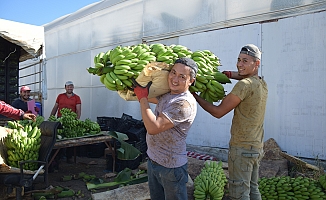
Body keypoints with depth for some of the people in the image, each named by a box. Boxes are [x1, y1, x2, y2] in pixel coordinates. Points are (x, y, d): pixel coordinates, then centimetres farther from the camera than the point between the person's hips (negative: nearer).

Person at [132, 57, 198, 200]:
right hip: (153, 160, 8)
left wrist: (142, 98, -21)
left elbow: (153, 128, -30)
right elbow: (150, 97, 23)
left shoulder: (185, 103, -26)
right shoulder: (166, 94, 2)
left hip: (171, 167, -8)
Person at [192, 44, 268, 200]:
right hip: (257, 147, 9)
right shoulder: (263, 84, 7)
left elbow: (218, 112, -16)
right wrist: (232, 75, 12)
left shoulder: (244, 85, -19)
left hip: (242, 148, -9)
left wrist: (195, 96, -7)